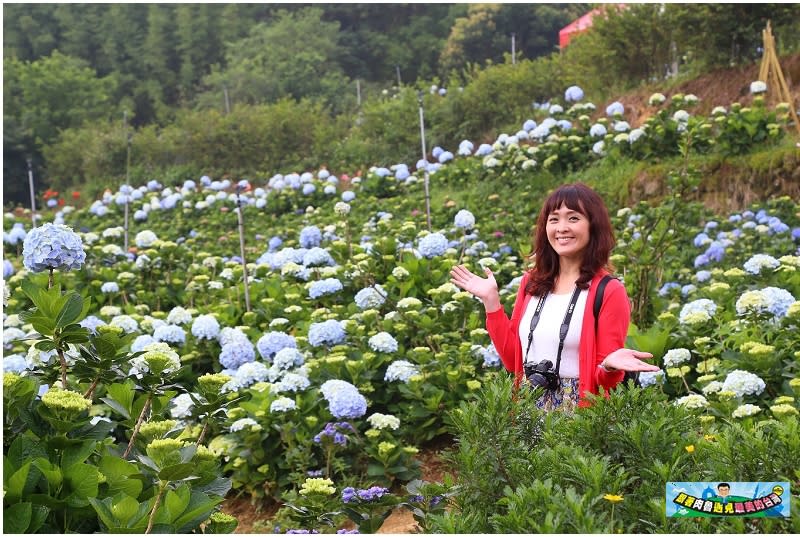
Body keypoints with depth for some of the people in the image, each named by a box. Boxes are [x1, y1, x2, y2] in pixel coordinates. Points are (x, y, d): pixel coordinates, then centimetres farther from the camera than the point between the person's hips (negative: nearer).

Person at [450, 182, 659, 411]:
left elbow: (604, 381, -8)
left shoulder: (608, 291, -10)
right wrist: (491, 300, 3)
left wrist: (610, 366, -30)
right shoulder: (531, 283, 4)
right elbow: (512, 359, 6)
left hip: (578, 411, -4)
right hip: (528, 407, 4)